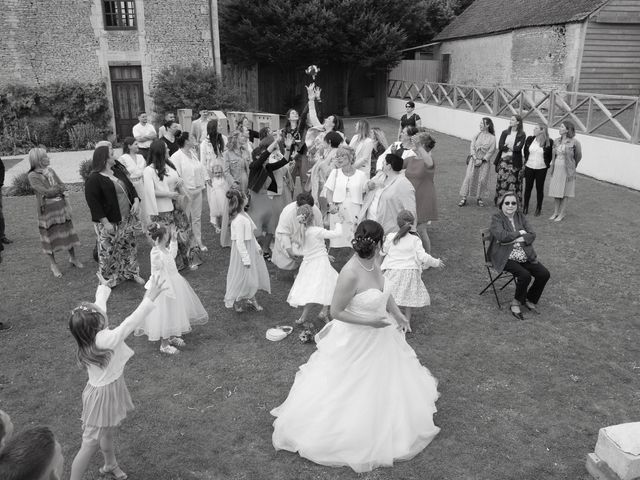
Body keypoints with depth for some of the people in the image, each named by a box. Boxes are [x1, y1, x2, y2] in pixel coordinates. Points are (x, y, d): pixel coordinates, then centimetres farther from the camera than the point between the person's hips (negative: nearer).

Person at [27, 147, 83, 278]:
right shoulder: (33, 176, -11)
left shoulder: (50, 170, 7)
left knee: (67, 232, 12)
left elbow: (63, 186, 3)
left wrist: (54, 189, -15)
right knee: (50, 236, 5)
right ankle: (53, 264, 19)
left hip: (61, 206, 5)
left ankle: (73, 258, 28)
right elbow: (46, 192, -19)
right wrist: (59, 188, -5)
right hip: (47, 210, -5)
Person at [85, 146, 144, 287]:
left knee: (130, 247, 15)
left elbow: (130, 187, 17)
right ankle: (108, 279, 18)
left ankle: (132, 273, 32)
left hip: (127, 220, 7)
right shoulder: (93, 179, -14)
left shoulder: (118, 172, 10)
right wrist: (105, 222, -22)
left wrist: (136, 201, -3)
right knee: (108, 252, 1)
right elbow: (93, 203, -18)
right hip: (109, 223, -7)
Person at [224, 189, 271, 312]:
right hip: (243, 251, -9)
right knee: (243, 277, 6)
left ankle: (251, 299, 33)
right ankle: (234, 301, 25)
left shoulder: (243, 215, 2)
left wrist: (257, 247, 16)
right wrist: (246, 259, -20)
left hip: (251, 249, 9)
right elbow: (240, 242, -25)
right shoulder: (239, 220, -27)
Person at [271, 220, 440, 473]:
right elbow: (336, 312, -25)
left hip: (379, 336, 8)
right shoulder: (350, 274, -33)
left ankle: (380, 426, 53)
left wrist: (398, 314, -3)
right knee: (353, 389, 13)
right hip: (355, 341, -8)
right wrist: (369, 322, -26)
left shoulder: (373, 263, -8)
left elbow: (384, 291, 10)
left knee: (380, 383, 27)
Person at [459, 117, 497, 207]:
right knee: (469, 177, -4)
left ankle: (479, 198, 14)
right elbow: (472, 146, 1)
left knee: (482, 179, -1)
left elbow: (491, 151, -6)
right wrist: (475, 158, -11)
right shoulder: (477, 134, 5)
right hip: (474, 159, 1)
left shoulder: (492, 138, -2)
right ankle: (464, 198, 1)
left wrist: (481, 160, -13)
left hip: (484, 161, -1)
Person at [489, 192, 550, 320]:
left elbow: (532, 235, 2)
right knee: (525, 275, -28)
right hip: (506, 258, -6)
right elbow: (501, 236, -23)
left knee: (544, 274, -9)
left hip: (524, 256, 6)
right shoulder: (496, 218, -5)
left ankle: (530, 300, 13)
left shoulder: (520, 216, 11)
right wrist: (519, 233, -11)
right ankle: (517, 302, -1)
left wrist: (515, 239, -14)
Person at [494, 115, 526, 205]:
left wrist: (507, 147, -7)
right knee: (501, 179, 2)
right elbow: (500, 146, -2)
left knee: (513, 181, -1)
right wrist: (512, 147, -10)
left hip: (515, 162, -3)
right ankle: (498, 200, 8)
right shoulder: (505, 133, 11)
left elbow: (519, 148, -12)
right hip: (503, 160, 3)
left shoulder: (522, 135, 1)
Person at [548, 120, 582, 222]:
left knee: (565, 193, 4)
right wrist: (552, 167, 11)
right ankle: (555, 212, 21)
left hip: (567, 170, -5)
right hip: (556, 169, 6)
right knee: (556, 192, 11)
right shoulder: (557, 141, 5)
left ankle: (561, 214, 12)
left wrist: (572, 167, 12)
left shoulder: (574, 142, -12)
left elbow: (578, 156, 1)